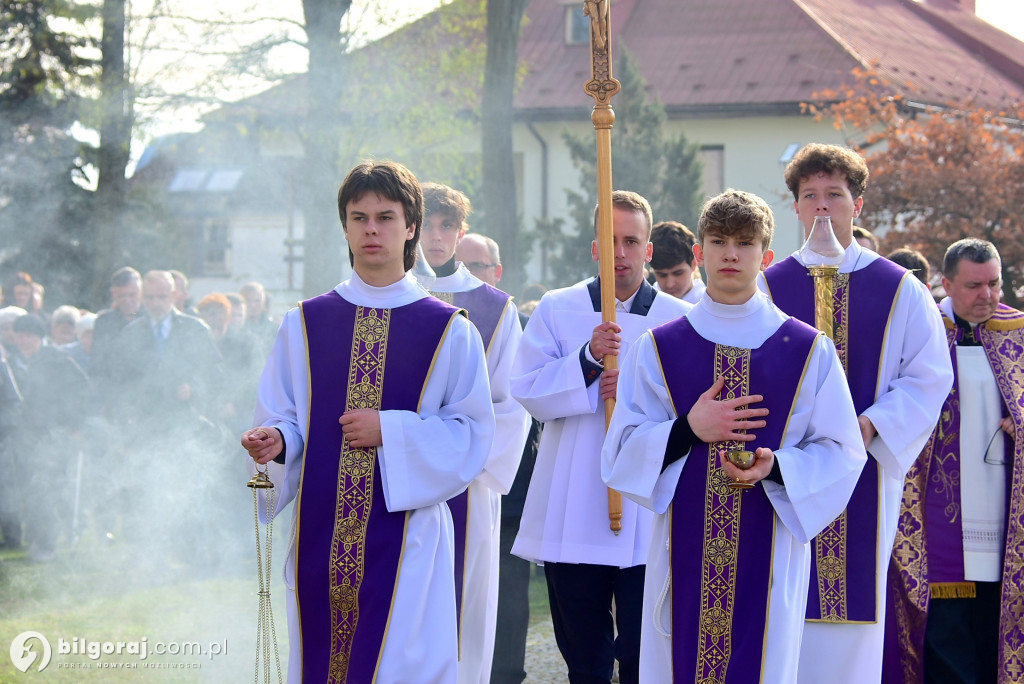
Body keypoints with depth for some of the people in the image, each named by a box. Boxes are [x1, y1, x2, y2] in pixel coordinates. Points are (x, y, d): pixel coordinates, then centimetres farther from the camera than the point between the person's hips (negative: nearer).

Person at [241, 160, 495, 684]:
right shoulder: (303, 324, 9)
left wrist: (391, 432, -12)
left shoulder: (449, 330, 3)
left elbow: (472, 432, 0)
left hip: (405, 532, -2)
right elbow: (280, 417, 10)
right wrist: (274, 440, -13)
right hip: (321, 532, 2)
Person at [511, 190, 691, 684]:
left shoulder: (679, 319, 5)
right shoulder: (556, 310, 6)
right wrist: (588, 359, -17)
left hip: (650, 513, -1)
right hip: (572, 514, 1)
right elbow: (527, 390, -4)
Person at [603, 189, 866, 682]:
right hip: (684, 556, 1)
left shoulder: (809, 351, 3)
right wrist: (687, 430, -13)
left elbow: (842, 454, 2)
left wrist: (775, 466, -16)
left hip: (768, 560, -1)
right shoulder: (658, 349, 5)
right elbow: (621, 452, 4)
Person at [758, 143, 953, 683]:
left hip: (867, 469, 0)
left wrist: (872, 425, -12)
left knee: (857, 603, 1)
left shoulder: (899, 290, 5)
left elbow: (929, 377, 2)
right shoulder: (767, 287, 5)